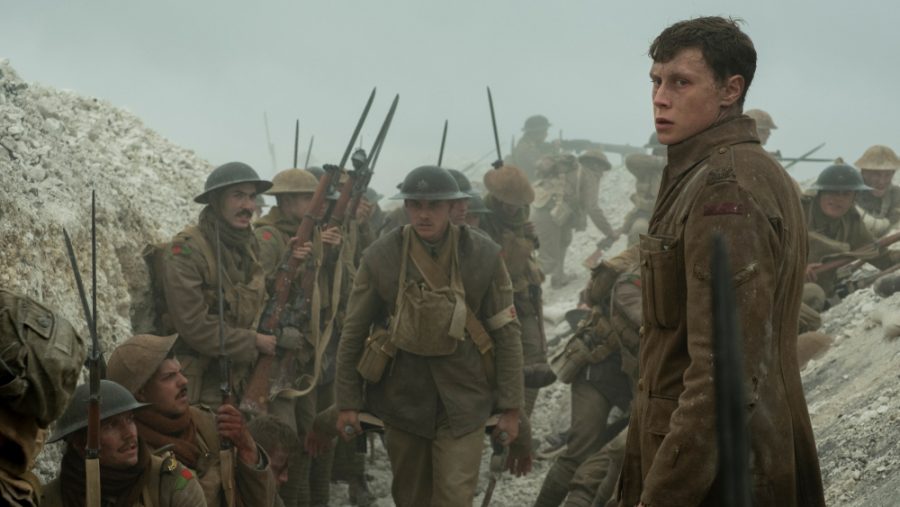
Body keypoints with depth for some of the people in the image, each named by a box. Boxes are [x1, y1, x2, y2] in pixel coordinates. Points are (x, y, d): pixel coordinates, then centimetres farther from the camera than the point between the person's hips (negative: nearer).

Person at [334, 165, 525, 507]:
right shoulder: (381, 257, -7)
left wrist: (510, 408, -4)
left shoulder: (483, 256, -8)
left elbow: (506, 333, -3)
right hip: (403, 400, 1)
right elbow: (353, 333, 1)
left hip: (463, 401, -1)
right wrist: (347, 403, 1)